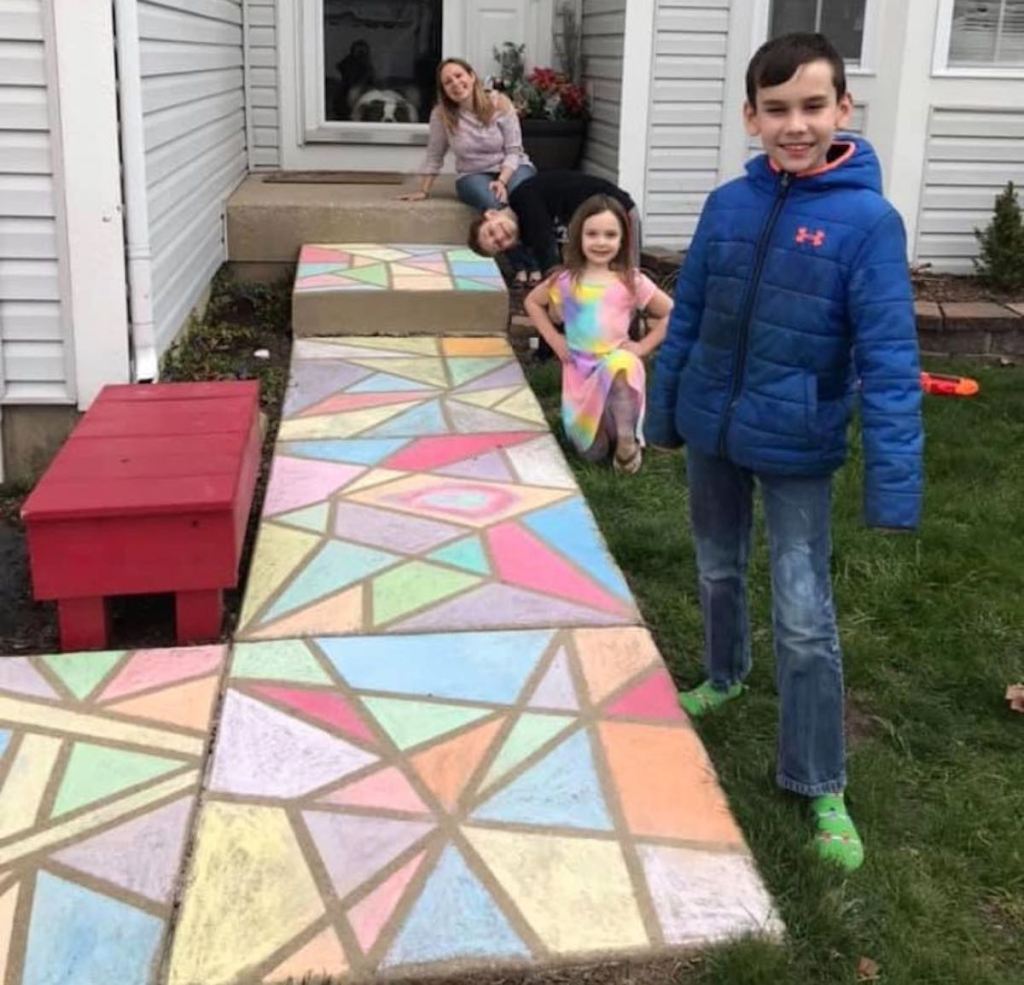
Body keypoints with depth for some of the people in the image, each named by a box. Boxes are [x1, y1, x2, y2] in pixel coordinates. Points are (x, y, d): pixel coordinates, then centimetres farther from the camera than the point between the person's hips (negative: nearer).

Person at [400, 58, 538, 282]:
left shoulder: (499, 103, -9)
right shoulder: (441, 114, -7)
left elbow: (514, 150, -9)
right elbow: (434, 156, 5)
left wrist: (502, 181, -24)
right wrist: (423, 191, 6)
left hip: (512, 169, 0)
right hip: (473, 175, 0)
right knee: (492, 203, -36)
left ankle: (537, 265, -23)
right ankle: (520, 266, -22)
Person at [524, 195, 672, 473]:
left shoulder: (632, 281, -5)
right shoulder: (566, 280, -2)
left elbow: (672, 314, 0)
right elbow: (532, 302, 13)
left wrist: (643, 345, -7)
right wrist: (554, 340, 4)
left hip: (619, 363, -2)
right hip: (579, 369, 2)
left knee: (620, 367, -41)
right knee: (592, 451, -2)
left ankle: (627, 439, -24)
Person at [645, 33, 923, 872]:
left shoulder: (868, 220, -16)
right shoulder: (728, 205, -3)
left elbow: (889, 360, -20)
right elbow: (687, 317, 7)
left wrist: (894, 483, -24)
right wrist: (665, 410, 10)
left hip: (796, 450, -4)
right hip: (713, 432, 4)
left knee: (806, 621, 1)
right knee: (718, 571, 23)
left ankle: (821, 787, 15)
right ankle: (724, 675, 50)